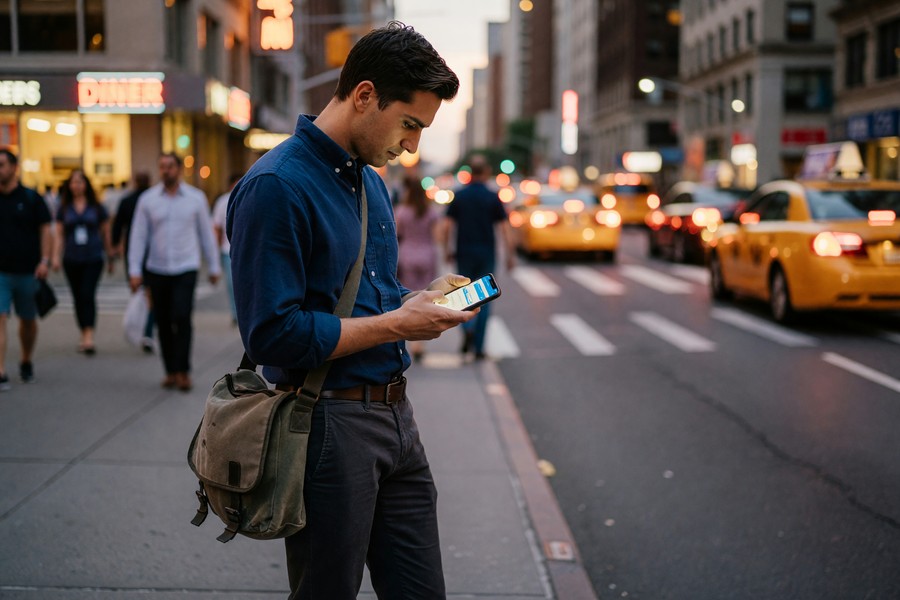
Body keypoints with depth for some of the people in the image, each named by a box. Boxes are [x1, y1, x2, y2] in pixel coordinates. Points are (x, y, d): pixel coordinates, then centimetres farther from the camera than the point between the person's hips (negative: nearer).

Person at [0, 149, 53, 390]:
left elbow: (45, 230, 0)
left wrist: (44, 261, -10)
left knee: (28, 320, 13)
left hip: (27, 271, 0)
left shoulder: (31, 198, 0)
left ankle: (26, 361, 35)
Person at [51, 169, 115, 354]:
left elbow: (105, 233, 10)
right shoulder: (64, 209, 8)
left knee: (88, 295, -15)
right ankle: (84, 336, 17)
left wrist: (110, 257, 12)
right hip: (71, 260, 3)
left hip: (93, 259, -2)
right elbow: (59, 235, 8)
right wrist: (56, 257, -3)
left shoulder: (96, 207, 4)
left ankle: (89, 337, -21)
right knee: (78, 298, 7)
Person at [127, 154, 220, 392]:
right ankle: (171, 371, 15)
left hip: (185, 269, -2)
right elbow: (138, 236, 4)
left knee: (182, 318, -15)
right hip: (156, 271, 2)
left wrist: (214, 266, 10)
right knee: (163, 323, 5)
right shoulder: (147, 199, 3)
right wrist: (134, 270, -1)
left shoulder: (196, 198, 3)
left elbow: (206, 234, 9)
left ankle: (183, 371, -6)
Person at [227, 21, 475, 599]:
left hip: (396, 414, 8)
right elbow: (273, 333, -22)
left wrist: (422, 300, 2)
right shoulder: (276, 185, -17)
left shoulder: (370, 180, 12)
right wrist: (397, 324, -16)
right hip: (330, 425, -8)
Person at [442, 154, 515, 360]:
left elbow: (446, 227, -4)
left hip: (464, 254, 1)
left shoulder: (459, 196, 0)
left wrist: (446, 250, 8)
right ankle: (478, 347, 6)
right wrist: (510, 255, 0)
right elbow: (505, 229, -6)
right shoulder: (493, 197, -3)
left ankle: (468, 329, -12)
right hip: (487, 255, -1)